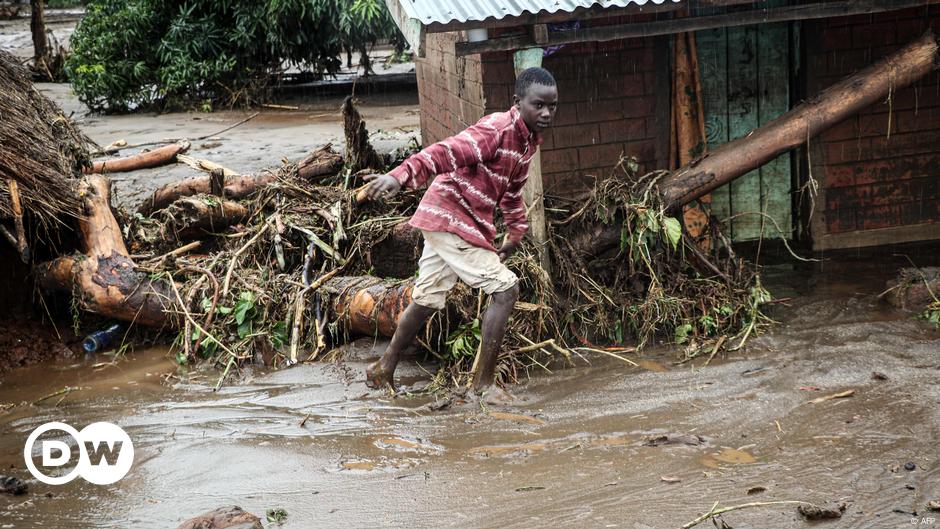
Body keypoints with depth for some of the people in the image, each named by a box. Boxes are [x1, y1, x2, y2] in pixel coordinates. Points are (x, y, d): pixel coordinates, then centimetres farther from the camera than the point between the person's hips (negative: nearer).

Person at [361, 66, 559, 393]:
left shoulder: (528, 140, 10)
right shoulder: (497, 129, -20)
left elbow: (512, 190, 26)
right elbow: (447, 153, -34)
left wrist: (515, 234, 31)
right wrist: (401, 176, -47)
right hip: (449, 217, -9)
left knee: (426, 300, 18)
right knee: (505, 289, -10)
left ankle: (384, 370, 32)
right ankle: (483, 381, -4)